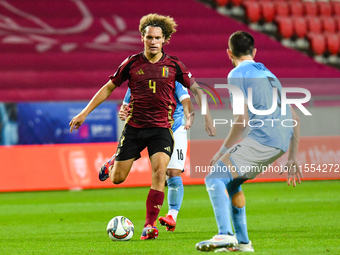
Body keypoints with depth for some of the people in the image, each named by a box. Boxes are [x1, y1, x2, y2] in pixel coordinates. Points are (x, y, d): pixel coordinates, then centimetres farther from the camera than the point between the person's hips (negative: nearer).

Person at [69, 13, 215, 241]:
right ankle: (112, 163, 42)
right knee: (117, 179, 3)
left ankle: (150, 225, -15)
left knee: (159, 171, -21)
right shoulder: (132, 64, -1)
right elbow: (109, 88, 8)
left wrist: (207, 116, -1)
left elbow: (195, 89, 8)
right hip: (134, 127, 1)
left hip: (161, 128, -1)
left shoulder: (173, 65, -1)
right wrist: (85, 113, 7)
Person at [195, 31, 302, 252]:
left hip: (261, 138, -8)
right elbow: (294, 119, 25)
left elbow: (242, 119, -8)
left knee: (215, 179, -12)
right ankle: (242, 241, 21)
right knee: (231, 182, 22)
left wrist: (223, 151, 0)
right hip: (281, 142, 8)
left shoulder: (238, 74, 2)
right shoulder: (268, 75, 27)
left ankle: (225, 235, -31)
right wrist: (293, 159, 27)